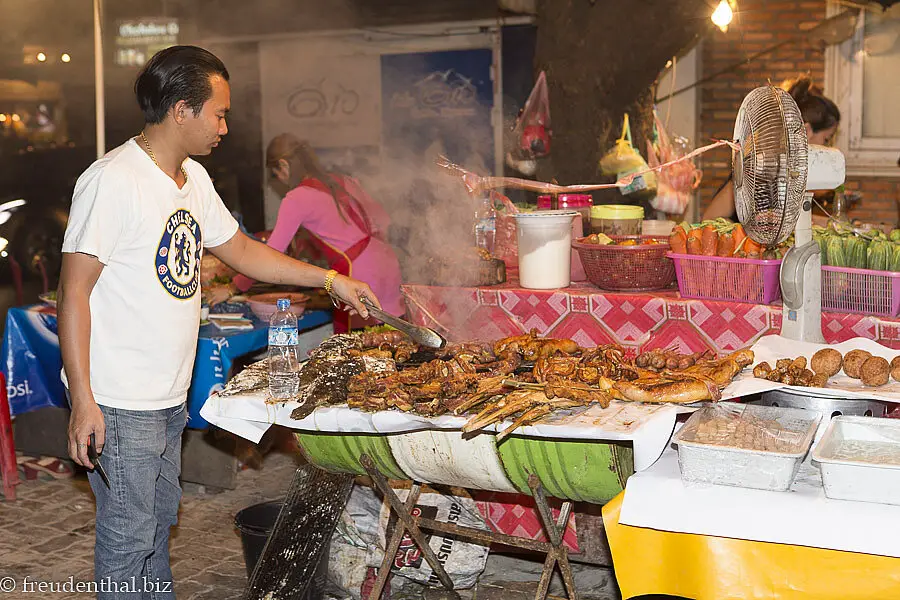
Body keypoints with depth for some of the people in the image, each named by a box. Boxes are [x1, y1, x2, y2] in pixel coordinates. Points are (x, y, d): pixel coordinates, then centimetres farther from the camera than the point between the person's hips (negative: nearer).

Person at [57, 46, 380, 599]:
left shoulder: (194, 179, 9)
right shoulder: (113, 180, -17)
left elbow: (241, 250, 21)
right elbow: (74, 292, -18)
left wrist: (330, 279, 16)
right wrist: (82, 401, -21)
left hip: (170, 397, 9)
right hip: (121, 405, -9)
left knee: (160, 519, 20)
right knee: (128, 535, 1)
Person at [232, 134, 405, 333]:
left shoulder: (296, 199, -5)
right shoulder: (342, 181, 15)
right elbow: (382, 221, 19)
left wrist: (239, 284, 6)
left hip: (362, 275, -8)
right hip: (387, 263, 8)